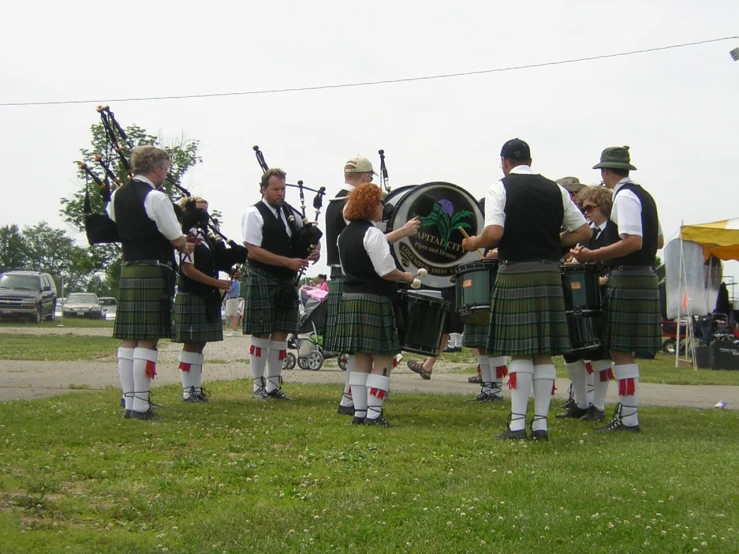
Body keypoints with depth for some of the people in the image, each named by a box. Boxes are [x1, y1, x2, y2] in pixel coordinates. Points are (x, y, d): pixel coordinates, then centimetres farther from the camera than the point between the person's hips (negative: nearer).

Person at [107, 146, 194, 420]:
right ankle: (140, 406, -5)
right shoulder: (155, 197, -12)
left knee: (128, 340, 8)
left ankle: (129, 403, 11)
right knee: (147, 341, -5)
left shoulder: (117, 196, 10)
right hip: (153, 274, -7)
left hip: (127, 272, 7)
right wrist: (184, 246, 14)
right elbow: (177, 239, -11)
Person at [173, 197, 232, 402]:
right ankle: (188, 390, 1)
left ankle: (196, 387, 16)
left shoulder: (204, 237, 15)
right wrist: (216, 283, -17)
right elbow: (188, 269, -18)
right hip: (191, 298, -9)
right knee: (191, 344, -4)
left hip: (206, 298, 9)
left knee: (200, 344, 11)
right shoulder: (189, 238, -13)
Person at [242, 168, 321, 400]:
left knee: (281, 333, 7)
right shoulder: (254, 214, -8)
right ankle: (258, 385, 7)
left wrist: (315, 250, -4)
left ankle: (273, 385, 15)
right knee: (261, 334, -2)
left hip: (287, 281, 6)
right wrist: (289, 262, -19)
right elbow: (254, 251, -15)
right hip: (262, 281, -6)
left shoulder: (290, 213, 11)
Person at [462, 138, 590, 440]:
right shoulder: (555, 189, 11)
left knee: (520, 353, -2)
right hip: (549, 273, 4)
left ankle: (517, 423, 0)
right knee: (544, 354, 7)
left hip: (515, 274, -4)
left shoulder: (500, 188, -4)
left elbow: (494, 233, -17)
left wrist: (474, 243, 2)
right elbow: (583, 231, 10)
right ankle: (541, 422, 9)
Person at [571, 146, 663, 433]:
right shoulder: (643, 195, 17)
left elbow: (633, 242, -24)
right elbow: (658, 241, 22)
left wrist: (592, 256, -21)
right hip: (645, 277, 10)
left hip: (627, 280, -10)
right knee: (623, 350, 13)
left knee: (621, 350, -7)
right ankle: (626, 413, 17)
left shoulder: (624, 197, -13)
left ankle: (628, 419, -6)